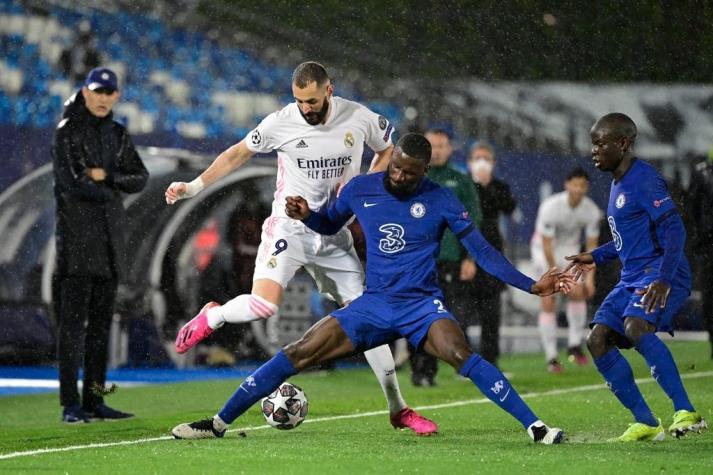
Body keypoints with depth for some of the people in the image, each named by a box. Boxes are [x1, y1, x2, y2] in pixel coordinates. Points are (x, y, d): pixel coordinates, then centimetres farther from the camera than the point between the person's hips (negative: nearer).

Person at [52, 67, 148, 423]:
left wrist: (105, 176, -9)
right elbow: (71, 182, -15)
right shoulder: (68, 131, -4)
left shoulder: (118, 135, 16)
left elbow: (140, 179, 8)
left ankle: (94, 400, 11)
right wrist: (109, 193, -3)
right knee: (73, 321, -9)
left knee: (101, 323, 7)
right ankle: (70, 404, -10)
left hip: (111, 238, 7)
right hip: (77, 233, -7)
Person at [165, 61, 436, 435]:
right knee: (265, 304, -27)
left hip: (334, 235, 2)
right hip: (289, 227, -2)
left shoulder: (359, 118, -5)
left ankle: (398, 408, 10)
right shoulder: (281, 123, -9)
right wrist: (194, 186, -1)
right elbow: (238, 154, 6)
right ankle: (211, 317, 7)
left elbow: (388, 151, 13)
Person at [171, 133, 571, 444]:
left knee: (461, 355, -32)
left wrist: (531, 286, -13)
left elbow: (482, 251, -5)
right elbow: (330, 224, 20)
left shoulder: (440, 201, -6)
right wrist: (306, 215, -3)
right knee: (297, 354, -8)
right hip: (373, 305, 3)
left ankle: (536, 428, -30)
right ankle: (219, 423, -1)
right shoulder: (361, 189, 2)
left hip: (422, 305, -3)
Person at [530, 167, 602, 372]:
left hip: (570, 250, 4)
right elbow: (547, 246, -25)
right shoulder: (550, 207, -29)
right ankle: (551, 358, -7)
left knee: (578, 292, -15)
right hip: (544, 250, -4)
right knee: (547, 303, -11)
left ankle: (575, 346, 1)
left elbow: (592, 246, -6)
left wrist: (590, 277, -13)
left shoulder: (592, 211, -15)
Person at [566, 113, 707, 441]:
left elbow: (674, 230, -21)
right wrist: (596, 257, 30)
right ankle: (645, 423, 0)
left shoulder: (644, 179, -12)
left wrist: (664, 279, -31)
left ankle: (686, 412, -32)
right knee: (597, 340, -2)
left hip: (660, 274, -10)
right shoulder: (618, 183, 18)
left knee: (636, 327, -34)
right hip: (632, 279, 10)